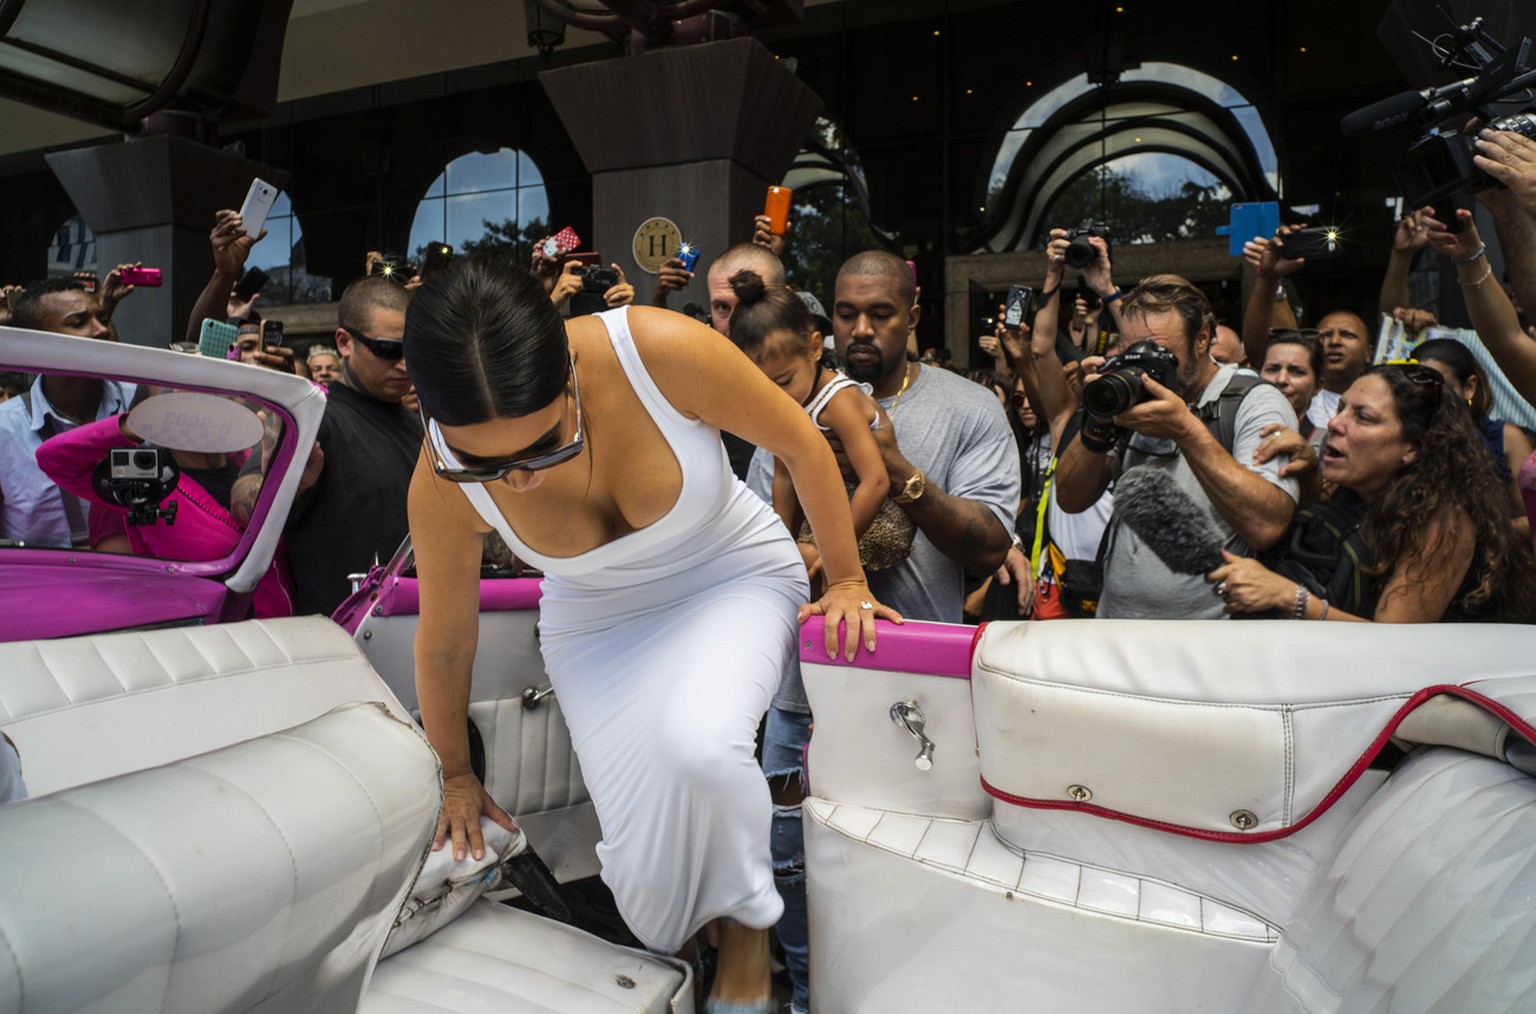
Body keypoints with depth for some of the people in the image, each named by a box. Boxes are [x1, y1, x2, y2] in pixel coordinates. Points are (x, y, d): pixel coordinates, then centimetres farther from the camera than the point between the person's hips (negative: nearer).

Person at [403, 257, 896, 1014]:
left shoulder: (663, 352, -32)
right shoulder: (440, 489, -23)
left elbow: (800, 443, -14)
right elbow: (444, 643, -5)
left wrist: (847, 580, -4)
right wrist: (455, 775, 11)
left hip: (734, 576, -1)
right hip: (599, 620, 2)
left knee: (697, 743, -32)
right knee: (648, 872, -13)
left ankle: (747, 922, 1)